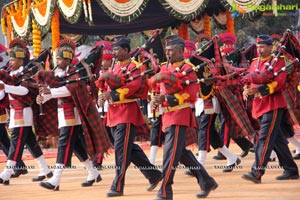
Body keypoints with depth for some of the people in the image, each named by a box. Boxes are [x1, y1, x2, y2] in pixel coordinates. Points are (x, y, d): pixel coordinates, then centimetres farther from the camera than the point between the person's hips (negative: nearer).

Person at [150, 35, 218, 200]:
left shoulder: (187, 69, -9)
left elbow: (191, 94, -16)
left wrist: (166, 98, -23)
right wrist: (155, 100, -3)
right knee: (182, 152, 14)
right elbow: (154, 83, 19)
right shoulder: (165, 68, 14)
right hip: (168, 115, 9)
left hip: (179, 115, -9)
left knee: (170, 153, -10)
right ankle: (207, 182, 25)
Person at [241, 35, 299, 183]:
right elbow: (249, 81, 16)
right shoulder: (254, 63, 17)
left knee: (265, 139, -15)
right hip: (259, 106, 8)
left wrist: (259, 90, -24)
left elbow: (279, 82, -16)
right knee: (277, 139, 12)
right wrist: (247, 90, -7)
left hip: (273, 105, -8)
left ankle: (257, 172, -20)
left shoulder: (278, 61, -5)